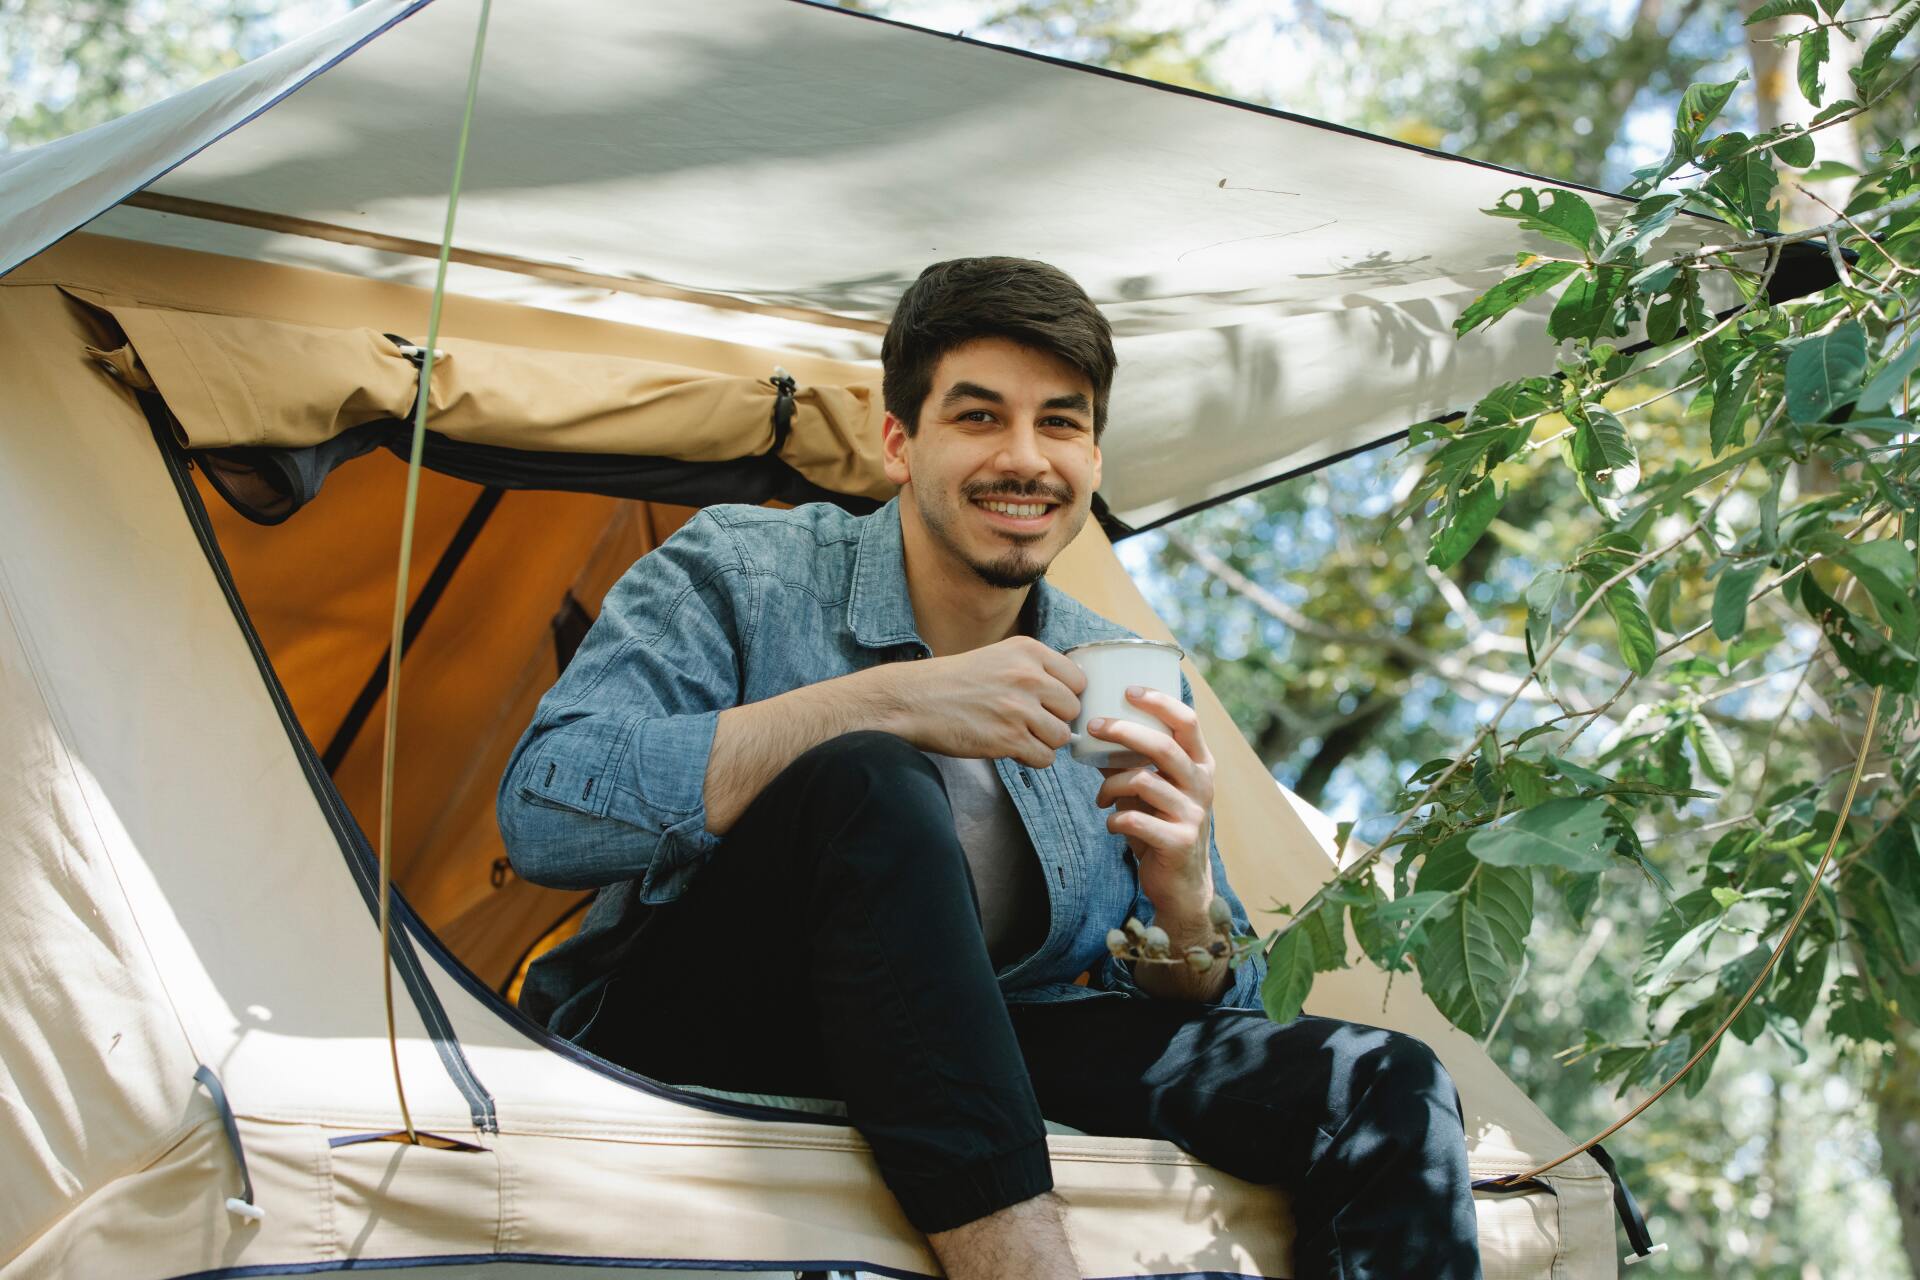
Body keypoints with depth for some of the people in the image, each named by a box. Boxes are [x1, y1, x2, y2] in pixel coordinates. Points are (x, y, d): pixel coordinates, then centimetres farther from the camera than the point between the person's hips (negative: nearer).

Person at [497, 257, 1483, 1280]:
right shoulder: (738, 573, -8)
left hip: (953, 1062, 4)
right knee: (867, 784, -35)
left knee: (1385, 1090, -15)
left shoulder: (1130, 694, 4)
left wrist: (1185, 902, -18)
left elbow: (1193, 1008, 7)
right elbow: (542, 814, -25)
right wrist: (887, 702, -29)